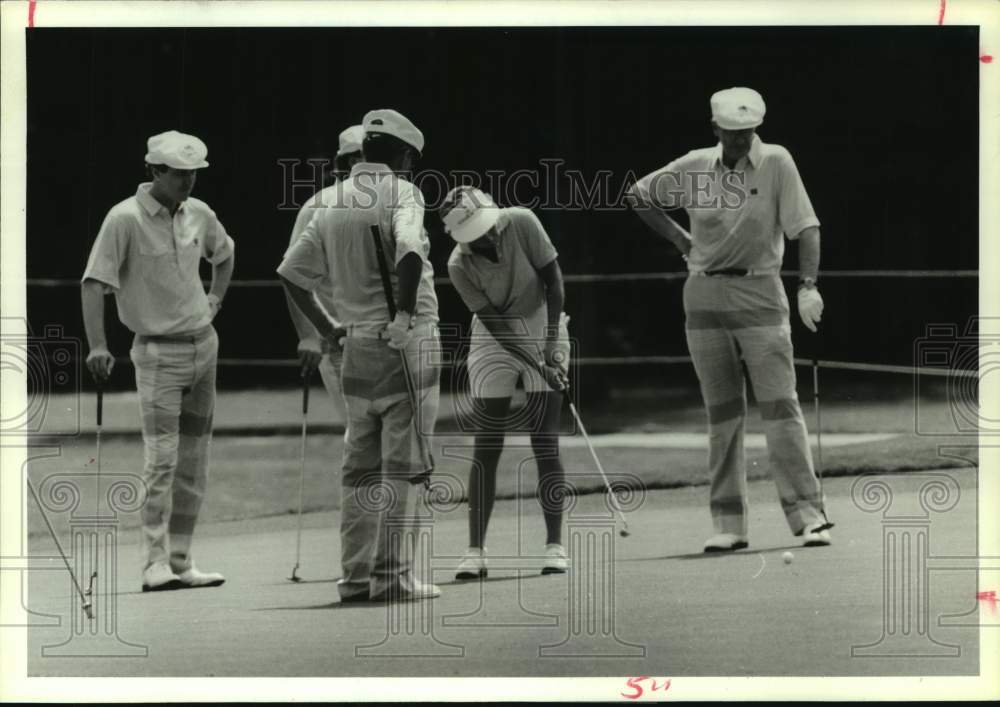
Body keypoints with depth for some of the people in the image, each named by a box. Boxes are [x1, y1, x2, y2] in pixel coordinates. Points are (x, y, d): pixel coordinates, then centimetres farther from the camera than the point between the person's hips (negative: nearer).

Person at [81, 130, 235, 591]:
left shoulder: (198, 214, 5)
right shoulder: (126, 219, -14)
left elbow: (224, 253, 28)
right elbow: (94, 282, -19)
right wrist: (97, 345, -28)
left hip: (204, 344, 6)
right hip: (159, 352, -6)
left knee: (193, 462, 8)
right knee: (162, 461, -13)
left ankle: (179, 562, 14)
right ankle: (155, 565, -12)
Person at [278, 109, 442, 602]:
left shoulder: (333, 203, 11)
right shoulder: (400, 193, -8)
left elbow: (292, 272, 14)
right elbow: (409, 249, -28)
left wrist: (325, 327, 20)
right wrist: (405, 312, -18)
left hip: (357, 345, 6)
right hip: (407, 342, -6)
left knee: (361, 465, 12)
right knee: (401, 463, -2)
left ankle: (356, 574, 12)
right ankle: (391, 575, -4)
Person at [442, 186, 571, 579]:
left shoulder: (522, 224, -20)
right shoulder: (459, 266, -19)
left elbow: (553, 281, -12)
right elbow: (496, 324, -18)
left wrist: (552, 345, -18)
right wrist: (538, 367, -26)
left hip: (542, 329, 0)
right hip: (494, 341, 0)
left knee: (545, 443, -5)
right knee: (486, 446, -3)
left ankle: (555, 546, 0)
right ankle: (475, 551, 0)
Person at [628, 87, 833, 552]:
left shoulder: (776, 163, -6)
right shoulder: (694, 167, 3)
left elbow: (806, 227, -12)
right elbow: (640, 195, 17)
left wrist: (808, 286, -24)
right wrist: (680, 240, 9)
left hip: (760, 295, -3)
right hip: (704, 297, 3)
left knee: (780, 405, -9)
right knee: (722, 412, 5)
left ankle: (807, 514, -9)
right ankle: (728, 524, 8)